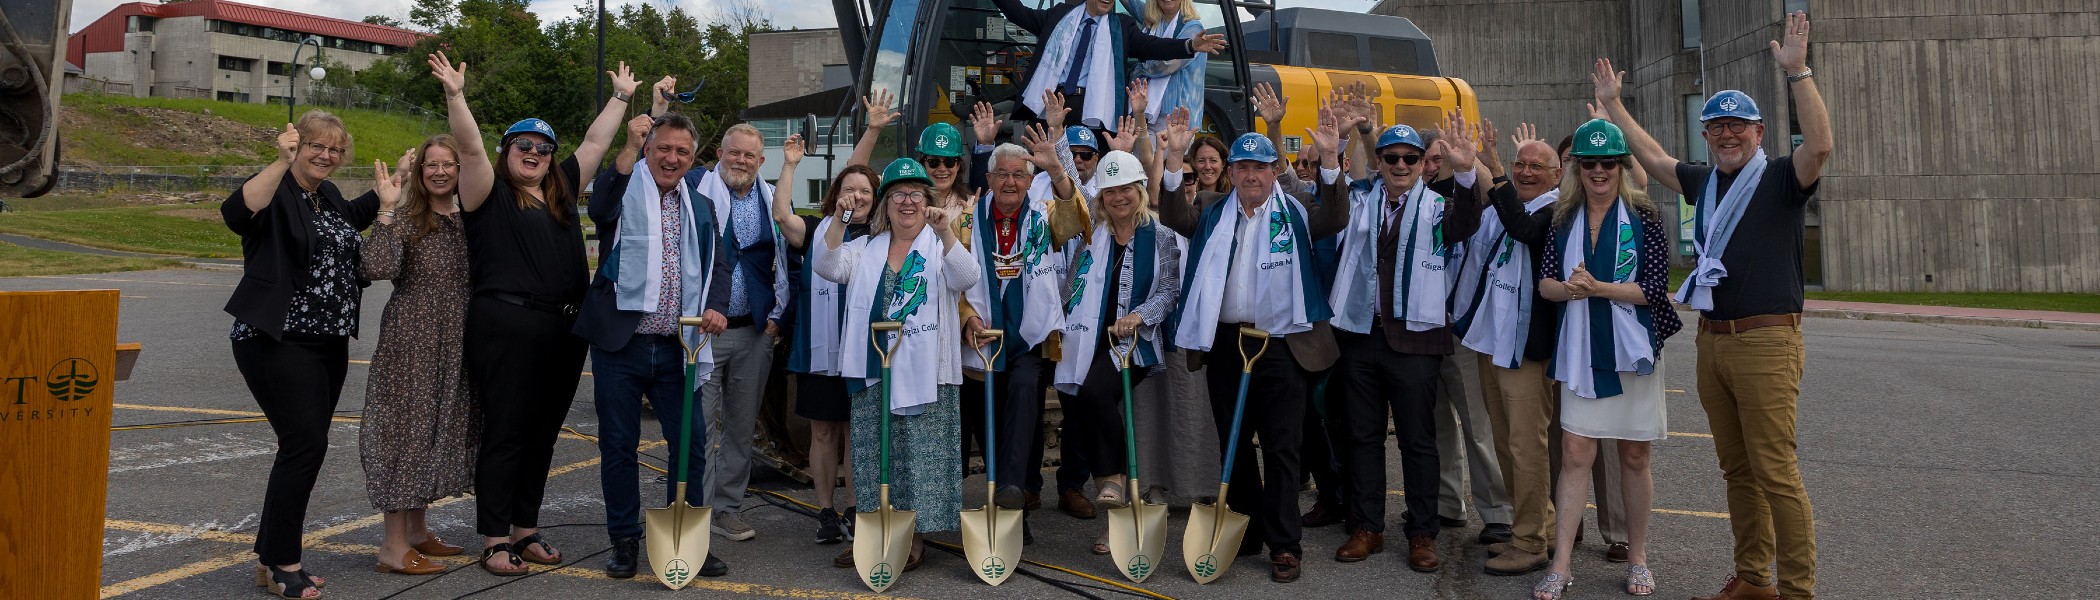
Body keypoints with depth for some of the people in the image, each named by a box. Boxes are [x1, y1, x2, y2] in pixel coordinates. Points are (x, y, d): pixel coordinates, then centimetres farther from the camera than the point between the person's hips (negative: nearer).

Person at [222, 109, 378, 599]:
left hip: (329, 344, 8)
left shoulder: (328, 194, 14)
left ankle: (273, 557, 20)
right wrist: (282, 161, -36)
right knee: (305, 444, -12)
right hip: (280, 343, -8)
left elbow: (351, 218, 37)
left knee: (305, 447, 10)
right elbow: (237, 213, -33)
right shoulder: (277, 190, -10)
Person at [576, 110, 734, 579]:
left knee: (691, 442, 3)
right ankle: (625, 541, 20)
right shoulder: (625, 190, 0)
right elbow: (600, 209, -23)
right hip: (620, 344, -3)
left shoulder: (701, 208, 13)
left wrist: (715, 307, -9)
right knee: (618, 446, 6)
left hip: (675, 347, 3)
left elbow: (716, 264, 10)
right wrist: (629, 149, -31)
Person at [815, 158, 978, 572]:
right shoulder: (866, 248, 14)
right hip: (873, 371, 4)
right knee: (872, 454, 9)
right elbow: (828, 268, -2)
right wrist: (840, 222, -15)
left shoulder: (940, 246, 3)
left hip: (924, 372, -3)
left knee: (920, 455, 0)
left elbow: (967, 278, -16)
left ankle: (916, 535, 10)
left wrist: (945, 232, -29)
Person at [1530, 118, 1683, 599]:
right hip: (1580, 349, 2)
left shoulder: (1643, 216, -3)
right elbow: (1544, 281, 2)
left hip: (1632, 347, -2)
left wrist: (1597, 287, -19)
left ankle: (1637, 559, 23)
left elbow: (1655, 287, -9)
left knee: (1634, 456, 8)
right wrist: (1568, 289, -19)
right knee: (1575, 454, -2)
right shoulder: (1563, 218, 6)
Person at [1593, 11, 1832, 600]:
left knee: (1775, 472, -8)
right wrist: (1613, 104, 30)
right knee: (1736, 468, 12)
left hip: (1765, 341, -7)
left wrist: (1797, 71, -27)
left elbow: (1821, 145, -23)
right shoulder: (1704, 182, 15)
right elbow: (1653, 157, 28)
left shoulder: (1781, 178, -3)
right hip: (1712, 340, 7)